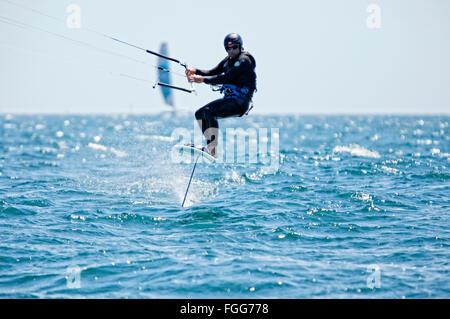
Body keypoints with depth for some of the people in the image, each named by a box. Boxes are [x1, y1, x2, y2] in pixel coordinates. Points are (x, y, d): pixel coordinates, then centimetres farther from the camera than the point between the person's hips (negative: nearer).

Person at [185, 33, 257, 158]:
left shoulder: (244, 60, -12)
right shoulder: (228, 60, 16)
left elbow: (225, 78, -20)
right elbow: (212, 72, 11)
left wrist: (203, 79, -22)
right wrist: (195, 71, -7)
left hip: (240, 103, -10)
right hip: (229, 99, 10)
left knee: (209, 111, -27)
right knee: (199, 114, 5)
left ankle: (213, 150, -29)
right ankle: (210, 146, 0)